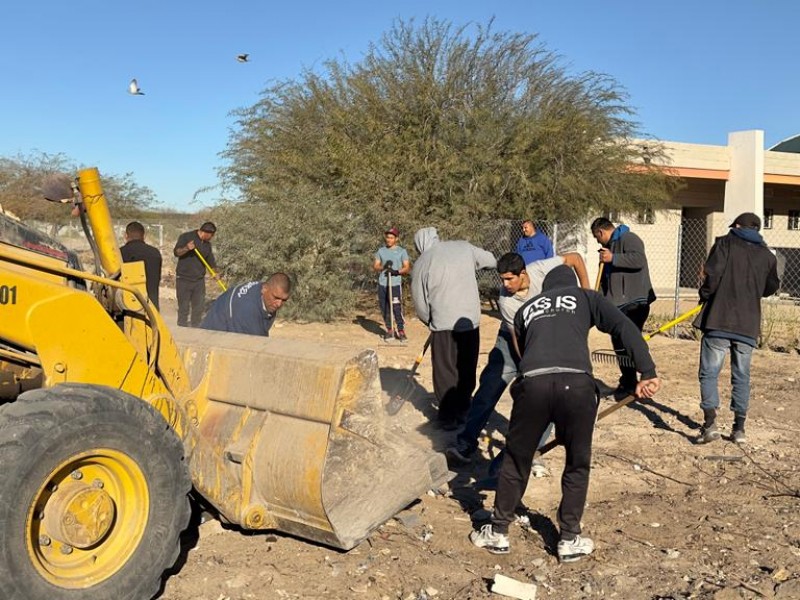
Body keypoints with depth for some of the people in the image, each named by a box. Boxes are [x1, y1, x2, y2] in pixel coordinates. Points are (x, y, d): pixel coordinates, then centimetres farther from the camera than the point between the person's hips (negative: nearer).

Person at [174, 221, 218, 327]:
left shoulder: (207, 244, 11)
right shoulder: (186, 237, -5)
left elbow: (211, 262, 16)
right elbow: (176, 252, -12)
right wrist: (186, 248, -31)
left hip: (199, 280, 5)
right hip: (183, 279, -5)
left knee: (199, 307, 6)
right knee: (183, 307, -3)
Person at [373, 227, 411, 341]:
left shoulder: (402, 251, 4)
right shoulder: (381, 250, 13)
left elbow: (407, 267, -2)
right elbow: (375, 266, 8)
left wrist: (397, 271, -20)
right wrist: (384, 266, -13)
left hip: (395, 284, -3)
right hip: (382, 284, 4)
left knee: (397, 308, -8)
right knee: (384, 308, 6)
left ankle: (401, 331, 0)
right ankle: (389, 330, 17)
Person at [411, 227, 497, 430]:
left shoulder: (422, 263, -4)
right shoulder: (464, 247, 2)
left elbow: (420, 303, 0)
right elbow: (491, 260, 16)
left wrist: (430, 321, 18)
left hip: (444, 324, -3)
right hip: (471, 321, 3)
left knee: (445, 371, 9)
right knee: (468, 370, 17)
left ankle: (448, 416, 12)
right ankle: (463, 410, 27)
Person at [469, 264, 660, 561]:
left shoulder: (525, 309, 31)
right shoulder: (586, 297, 24)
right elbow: (625, 328, 8)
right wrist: (647, 372, 1)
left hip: (533, 382, 2)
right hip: (576, 383, -1)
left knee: (516, 459, 19)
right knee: (577, 464, 18)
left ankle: (498, 532, 30)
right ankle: (570, 540, 26)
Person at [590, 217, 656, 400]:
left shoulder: (628, 238, -8)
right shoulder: (610, 245, 22)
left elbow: (638, 259, -26)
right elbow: (607, 278, 27)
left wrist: (613, 258, -23)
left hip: (634, 302, -10)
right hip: (618, 303, 10)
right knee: (619, 343, 13)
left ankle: (630, 386, -4)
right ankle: (626, 384, 22)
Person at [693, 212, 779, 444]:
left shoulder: (725, 243, 0)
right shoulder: (767, 255, 11)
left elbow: (712, 274, -12)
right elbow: (771, 288, 19)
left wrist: (705, 296, 4)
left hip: (719, 321, -4)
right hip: (748, 325, 4)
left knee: (709, 373, 1)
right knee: (741, 376, 12)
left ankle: (710, 423, -10)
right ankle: (739, 429, 14)